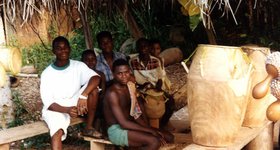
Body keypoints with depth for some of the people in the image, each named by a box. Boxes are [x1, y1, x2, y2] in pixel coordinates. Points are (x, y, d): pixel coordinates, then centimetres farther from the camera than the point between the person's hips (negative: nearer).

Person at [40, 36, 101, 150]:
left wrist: (83, 95, -40)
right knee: (58, 132, -32)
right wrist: (66, 110, -33)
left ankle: (88, 128, -12)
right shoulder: (47, 73, -13)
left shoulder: (78, 65, -8)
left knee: (93, 88, -22)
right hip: (55, 108, -3)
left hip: (74, 103, 3)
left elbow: (96, 78, -24)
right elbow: (48, 103, -14)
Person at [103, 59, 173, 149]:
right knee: (154, 141, -27)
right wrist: (150, 130, -21)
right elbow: (123, 123, -24)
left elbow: (136, 115, 9)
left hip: (129, 127, 9)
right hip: (116, 130, -9)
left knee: (168, 138, 3)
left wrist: (150, 129, -8)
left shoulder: (129, 87, 8)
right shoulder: (112, 93, -20)